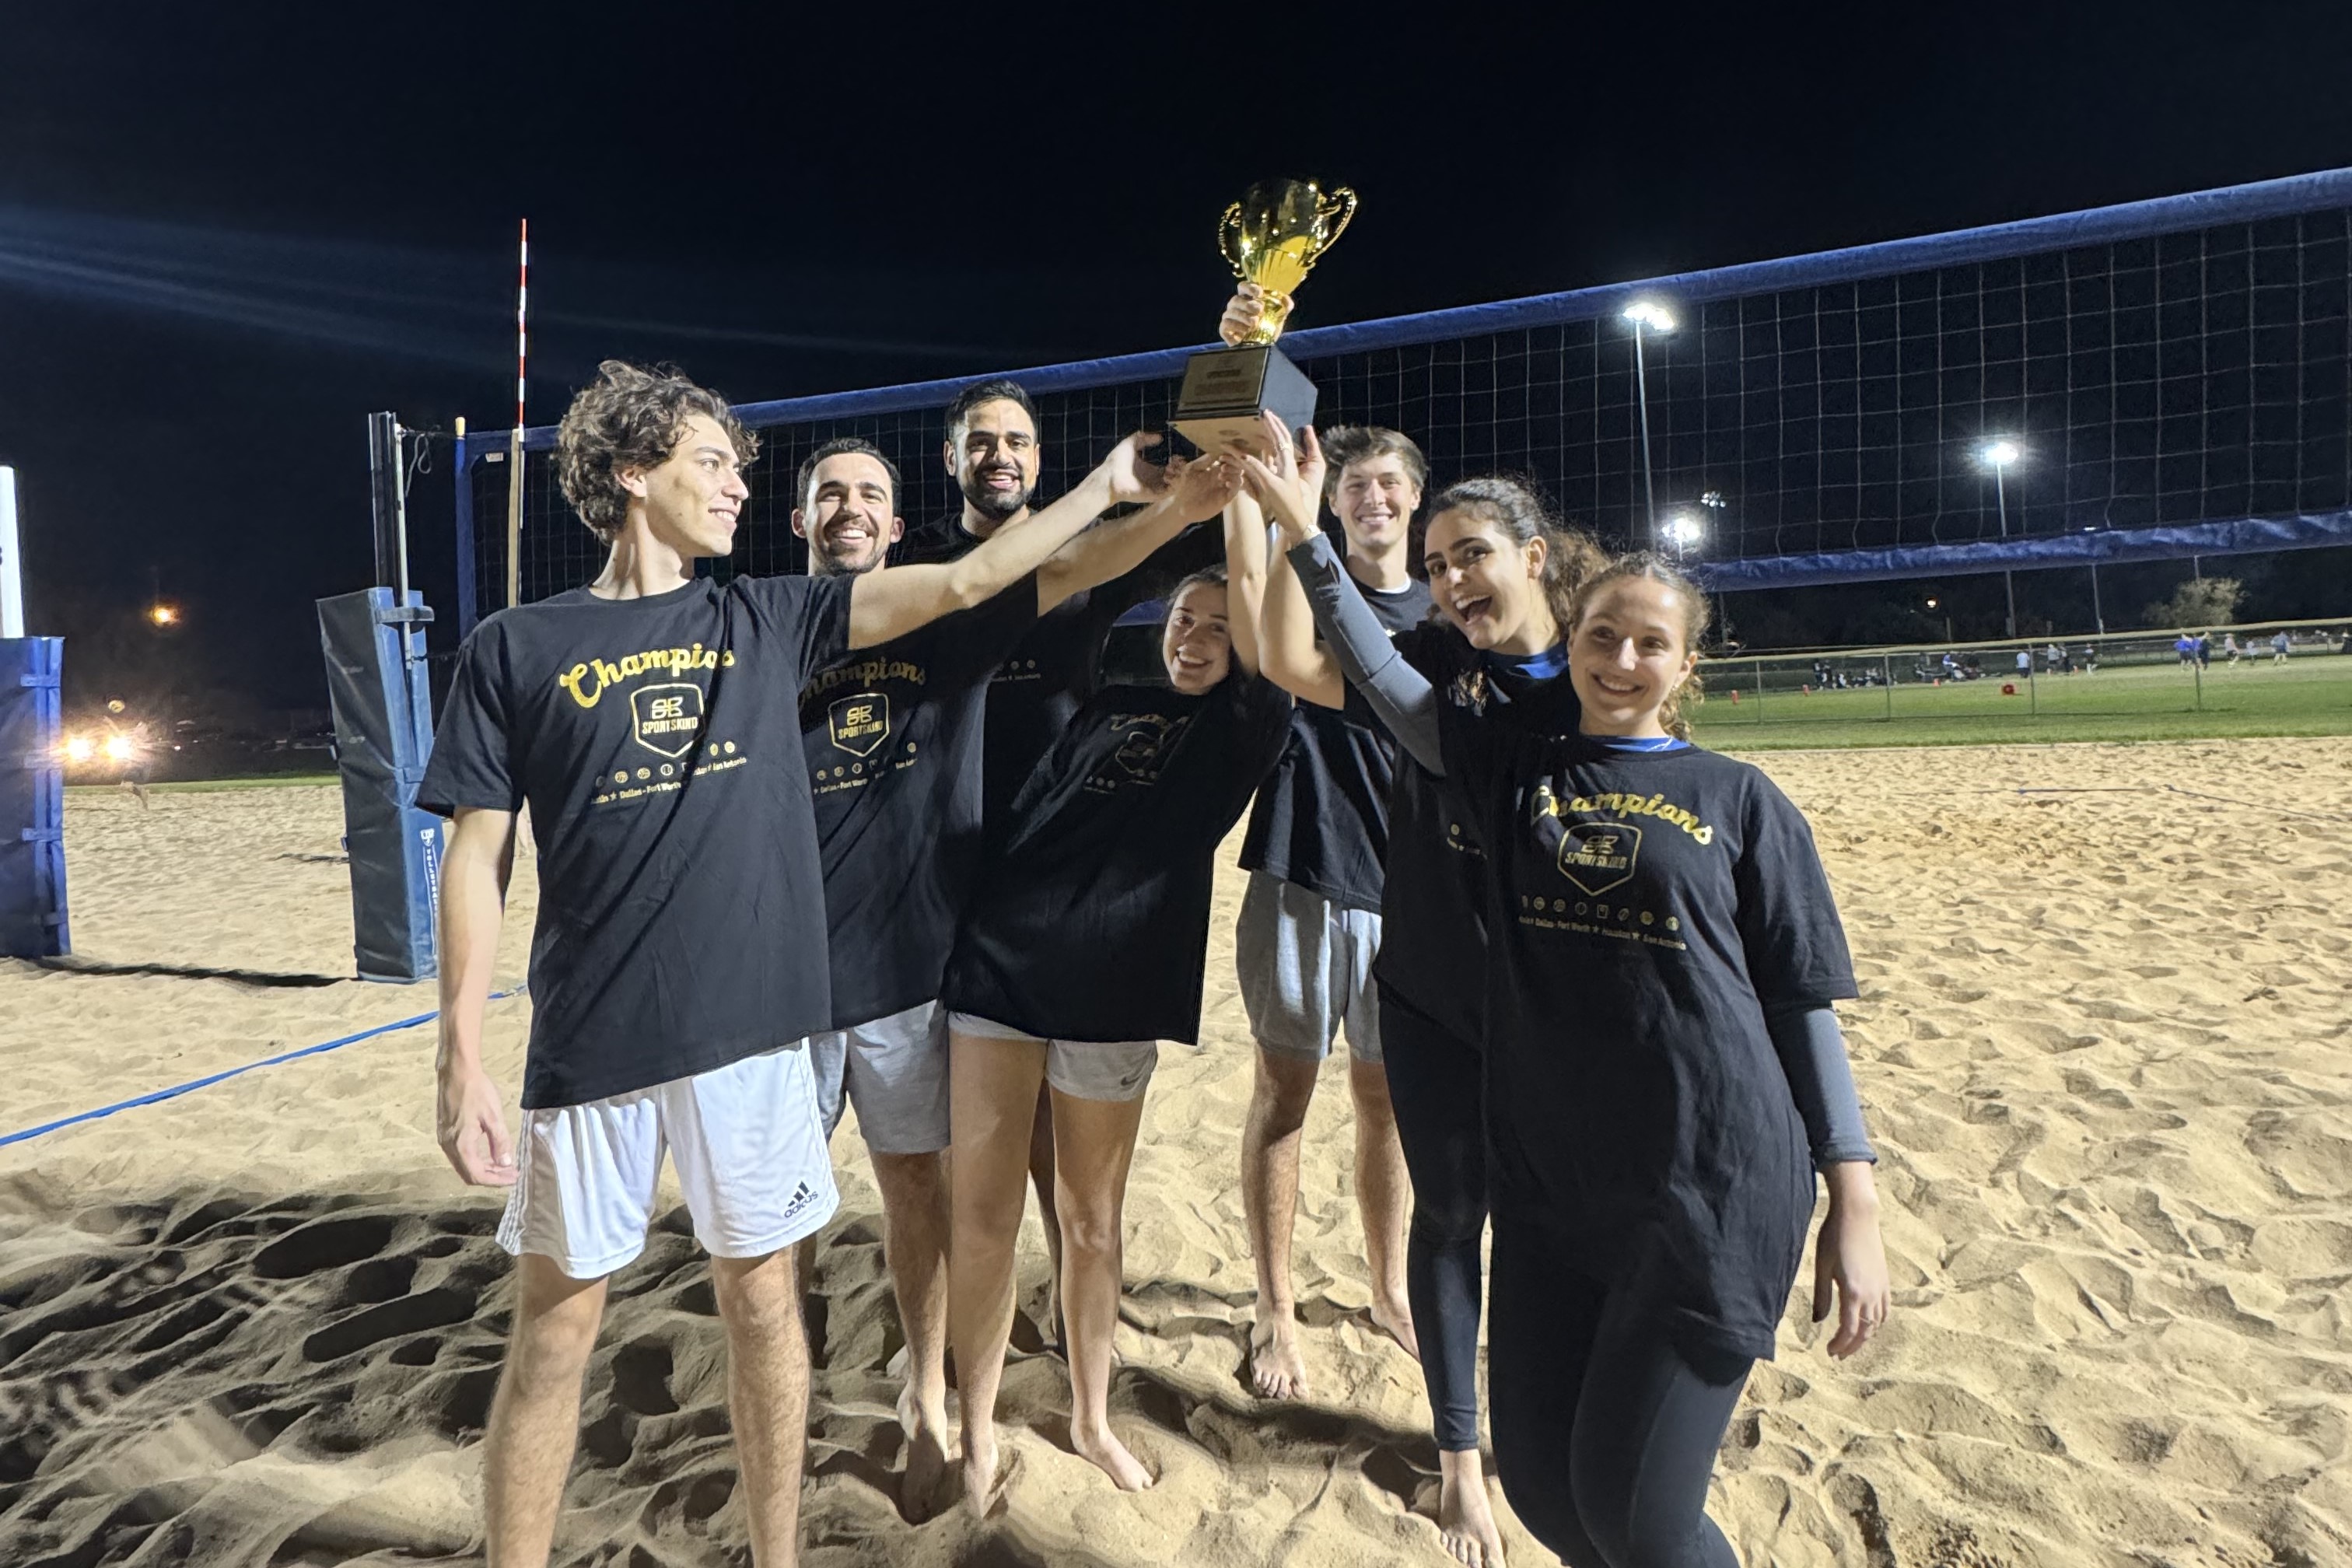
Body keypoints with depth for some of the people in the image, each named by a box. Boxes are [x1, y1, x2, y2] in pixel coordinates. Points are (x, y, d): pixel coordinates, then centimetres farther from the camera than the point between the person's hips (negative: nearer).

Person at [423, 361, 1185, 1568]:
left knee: (761, 1298, 13)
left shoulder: (766, 619, 7)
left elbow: (964, 583, 5)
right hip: (589, 1047, -2)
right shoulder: (515, 650, 2)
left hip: (751, 1027, 2)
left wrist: (1107, 489, 4)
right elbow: (477, 858, 0)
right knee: (554, 1329, 9)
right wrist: (460, 1062, -5)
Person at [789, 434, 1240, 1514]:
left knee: (914, 1180, 11)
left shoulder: (947, 622, 3)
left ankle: (927, 1400, 31)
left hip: (908, 959, -1)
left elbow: (1068, 569, -11)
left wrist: (1177, 510, -27)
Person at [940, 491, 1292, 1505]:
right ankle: (977, 1430, 26)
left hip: (1108, 988, -2)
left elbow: (1262, 624, -10)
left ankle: (1091, 1419, 36)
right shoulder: (1107, 707, 14)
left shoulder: (1236, 730, 4)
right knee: (982, 1215, 4)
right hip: (999, 962, 2)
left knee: (1090, 1220, 13)